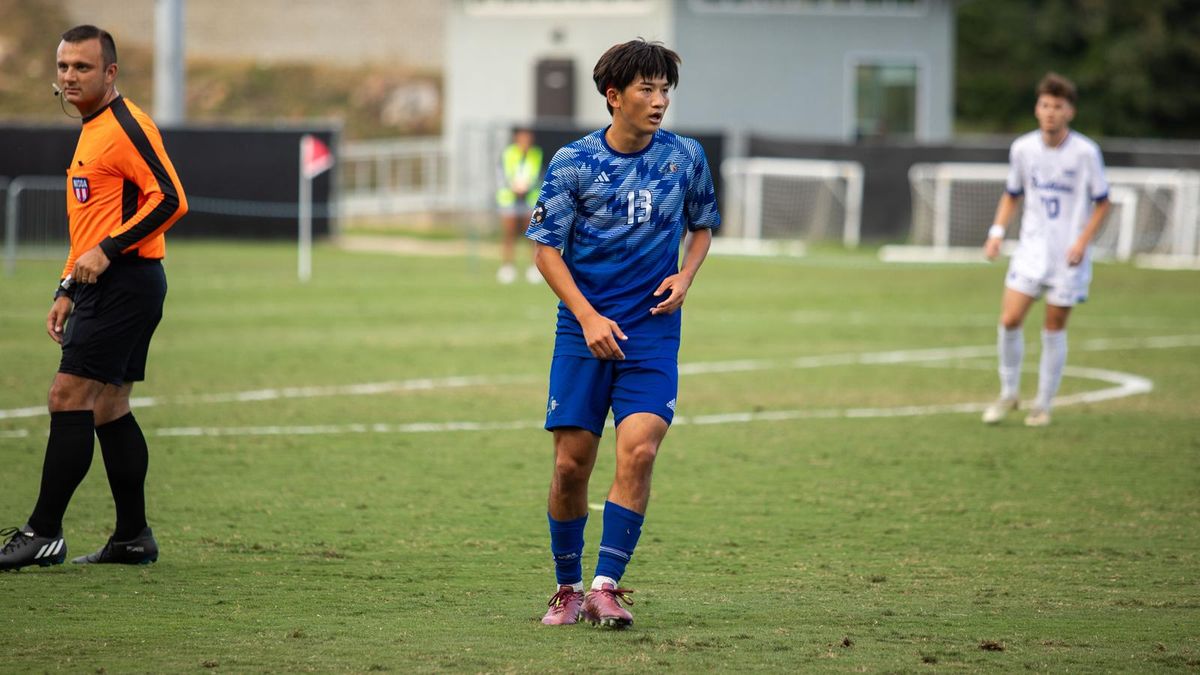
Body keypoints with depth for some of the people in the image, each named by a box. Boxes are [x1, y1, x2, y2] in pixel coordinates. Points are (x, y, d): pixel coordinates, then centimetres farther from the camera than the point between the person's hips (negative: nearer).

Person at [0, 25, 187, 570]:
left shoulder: (126, 126, -11)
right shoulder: (92, 132, 20)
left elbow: (170, 199, -20)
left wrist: (107, 252, -21)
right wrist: (68, 291, 23)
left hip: (124, 283, -10)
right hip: (103, 286, 10)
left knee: (69, 398, -12)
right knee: (108, 409, 10)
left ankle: (44, 533, -11)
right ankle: (133, 537, 14)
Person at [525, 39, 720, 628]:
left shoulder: (686, 157, 3)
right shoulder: (574, 161, -4)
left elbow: (702, 225, 19)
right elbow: (546, 248, -1)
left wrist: (685, 276, -1)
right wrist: (589, 318, -12)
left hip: (653, 333, 1)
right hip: (584, 332, -1)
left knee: (639, 448, -18)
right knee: (571, 464, -1)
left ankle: (606, 587, -13)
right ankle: (567, 587, 18)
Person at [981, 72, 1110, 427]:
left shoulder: (1086, 152, -9)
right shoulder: (1022, 148, 0)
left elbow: (1102, 202, -1)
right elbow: (1012, 195, 14)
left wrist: (1083, 240, -14)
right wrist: (997, 232, 0)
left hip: (1068, 255, -2)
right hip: (1031, 248, 3)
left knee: (1054, 327, 2)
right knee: (1009, 320, -9)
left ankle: (1043, 404, 16)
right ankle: (1009, 394, 10)